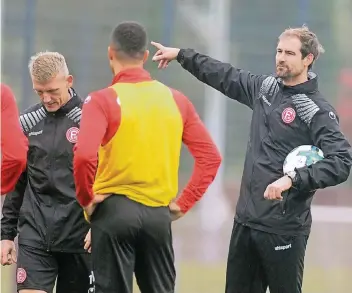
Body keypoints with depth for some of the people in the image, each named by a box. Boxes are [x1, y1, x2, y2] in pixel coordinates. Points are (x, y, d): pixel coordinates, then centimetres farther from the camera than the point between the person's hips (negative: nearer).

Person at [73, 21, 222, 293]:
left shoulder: (103, 100, -8)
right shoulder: (175, 99, 6)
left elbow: (84, 156, -22)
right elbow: (210, 156, 7)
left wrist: (87, 199, -7)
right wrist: (183, 203, 9)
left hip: (115, 209, -4)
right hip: (159, 213, 4)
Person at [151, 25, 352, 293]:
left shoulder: (318, 111, -11)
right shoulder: (265, 88, 10)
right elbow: (225, 76, 26)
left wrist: (293, 179, -29)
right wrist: (180, 54, 30)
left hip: (283, 228, -7)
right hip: (246, 220, 7)